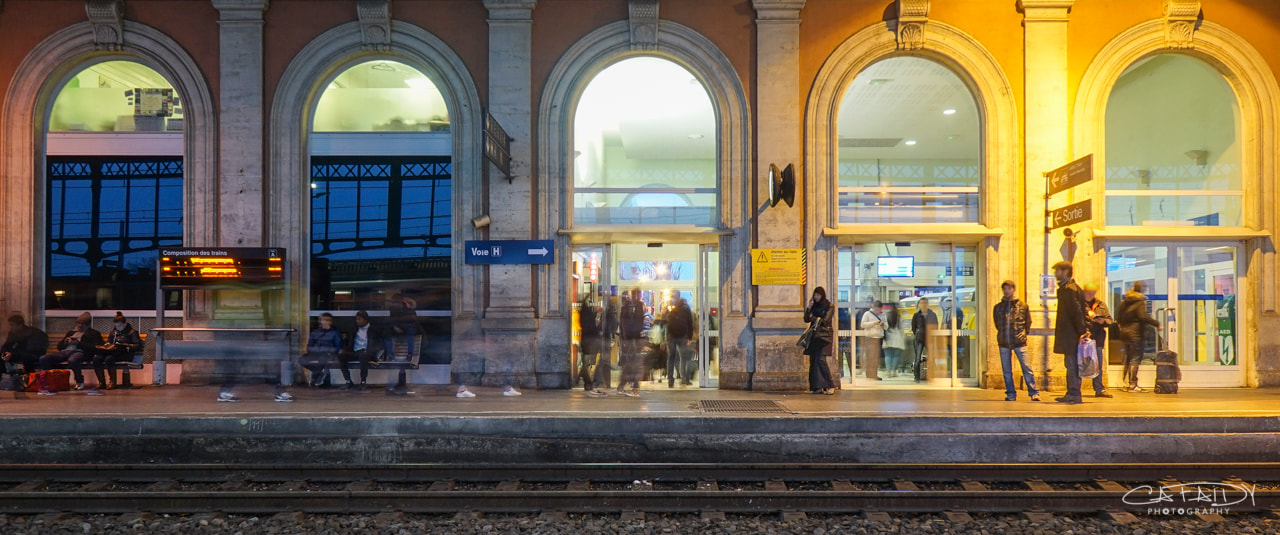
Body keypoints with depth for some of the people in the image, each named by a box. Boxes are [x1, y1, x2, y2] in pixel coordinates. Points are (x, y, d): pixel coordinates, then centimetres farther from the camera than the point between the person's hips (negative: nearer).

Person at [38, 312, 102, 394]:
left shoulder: (94, 333, 16)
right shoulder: (71, 332, 34)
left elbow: (95, 348, -2)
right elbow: (59, 346, 30)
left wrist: (78, 343, -7)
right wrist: (65, 342, 7)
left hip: (80, 352, -6)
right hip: (65, 351, 6)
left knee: (72, 360, -43)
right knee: (43, 359, -21)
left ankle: (80, 382, -18)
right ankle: (45, 385, -19)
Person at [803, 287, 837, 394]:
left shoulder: (829, 306, 0)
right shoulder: (814, 306, 15)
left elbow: (825, 320, -10)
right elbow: (806, 319, 8)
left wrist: (813, 318, 2)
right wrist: (809, 308, -4)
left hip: (824, 334, -6)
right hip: (814, 335, 6)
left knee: (820, 359, -18)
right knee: (813, 360, -2)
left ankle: (830, 386, -14)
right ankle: (818, 387, 0)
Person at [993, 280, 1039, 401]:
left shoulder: (1023, 305, 6)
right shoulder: (998, 307, 11)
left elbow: (1028, 322, 13)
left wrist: (1024, 334, 6)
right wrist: (1003, 334, 13)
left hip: (1019, 342, -2)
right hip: (1004, 343, 2)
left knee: (1026, 368, -6)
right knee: (1006, 370, 5)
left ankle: (1033, 392, 1)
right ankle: (1011, 394, 14)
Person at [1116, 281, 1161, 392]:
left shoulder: (1124, 302, 12)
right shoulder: (1140, 302, -11)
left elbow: (1118, 317, 18)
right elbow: (1143, 317, -22)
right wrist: (1156, 324, -16)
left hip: (1124, 333, 8)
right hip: (1136, 335, -8)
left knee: (1128, 359, 14)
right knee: (1135, 360, -5)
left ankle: (1126, 383, 16)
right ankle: (1132, 385, -6)